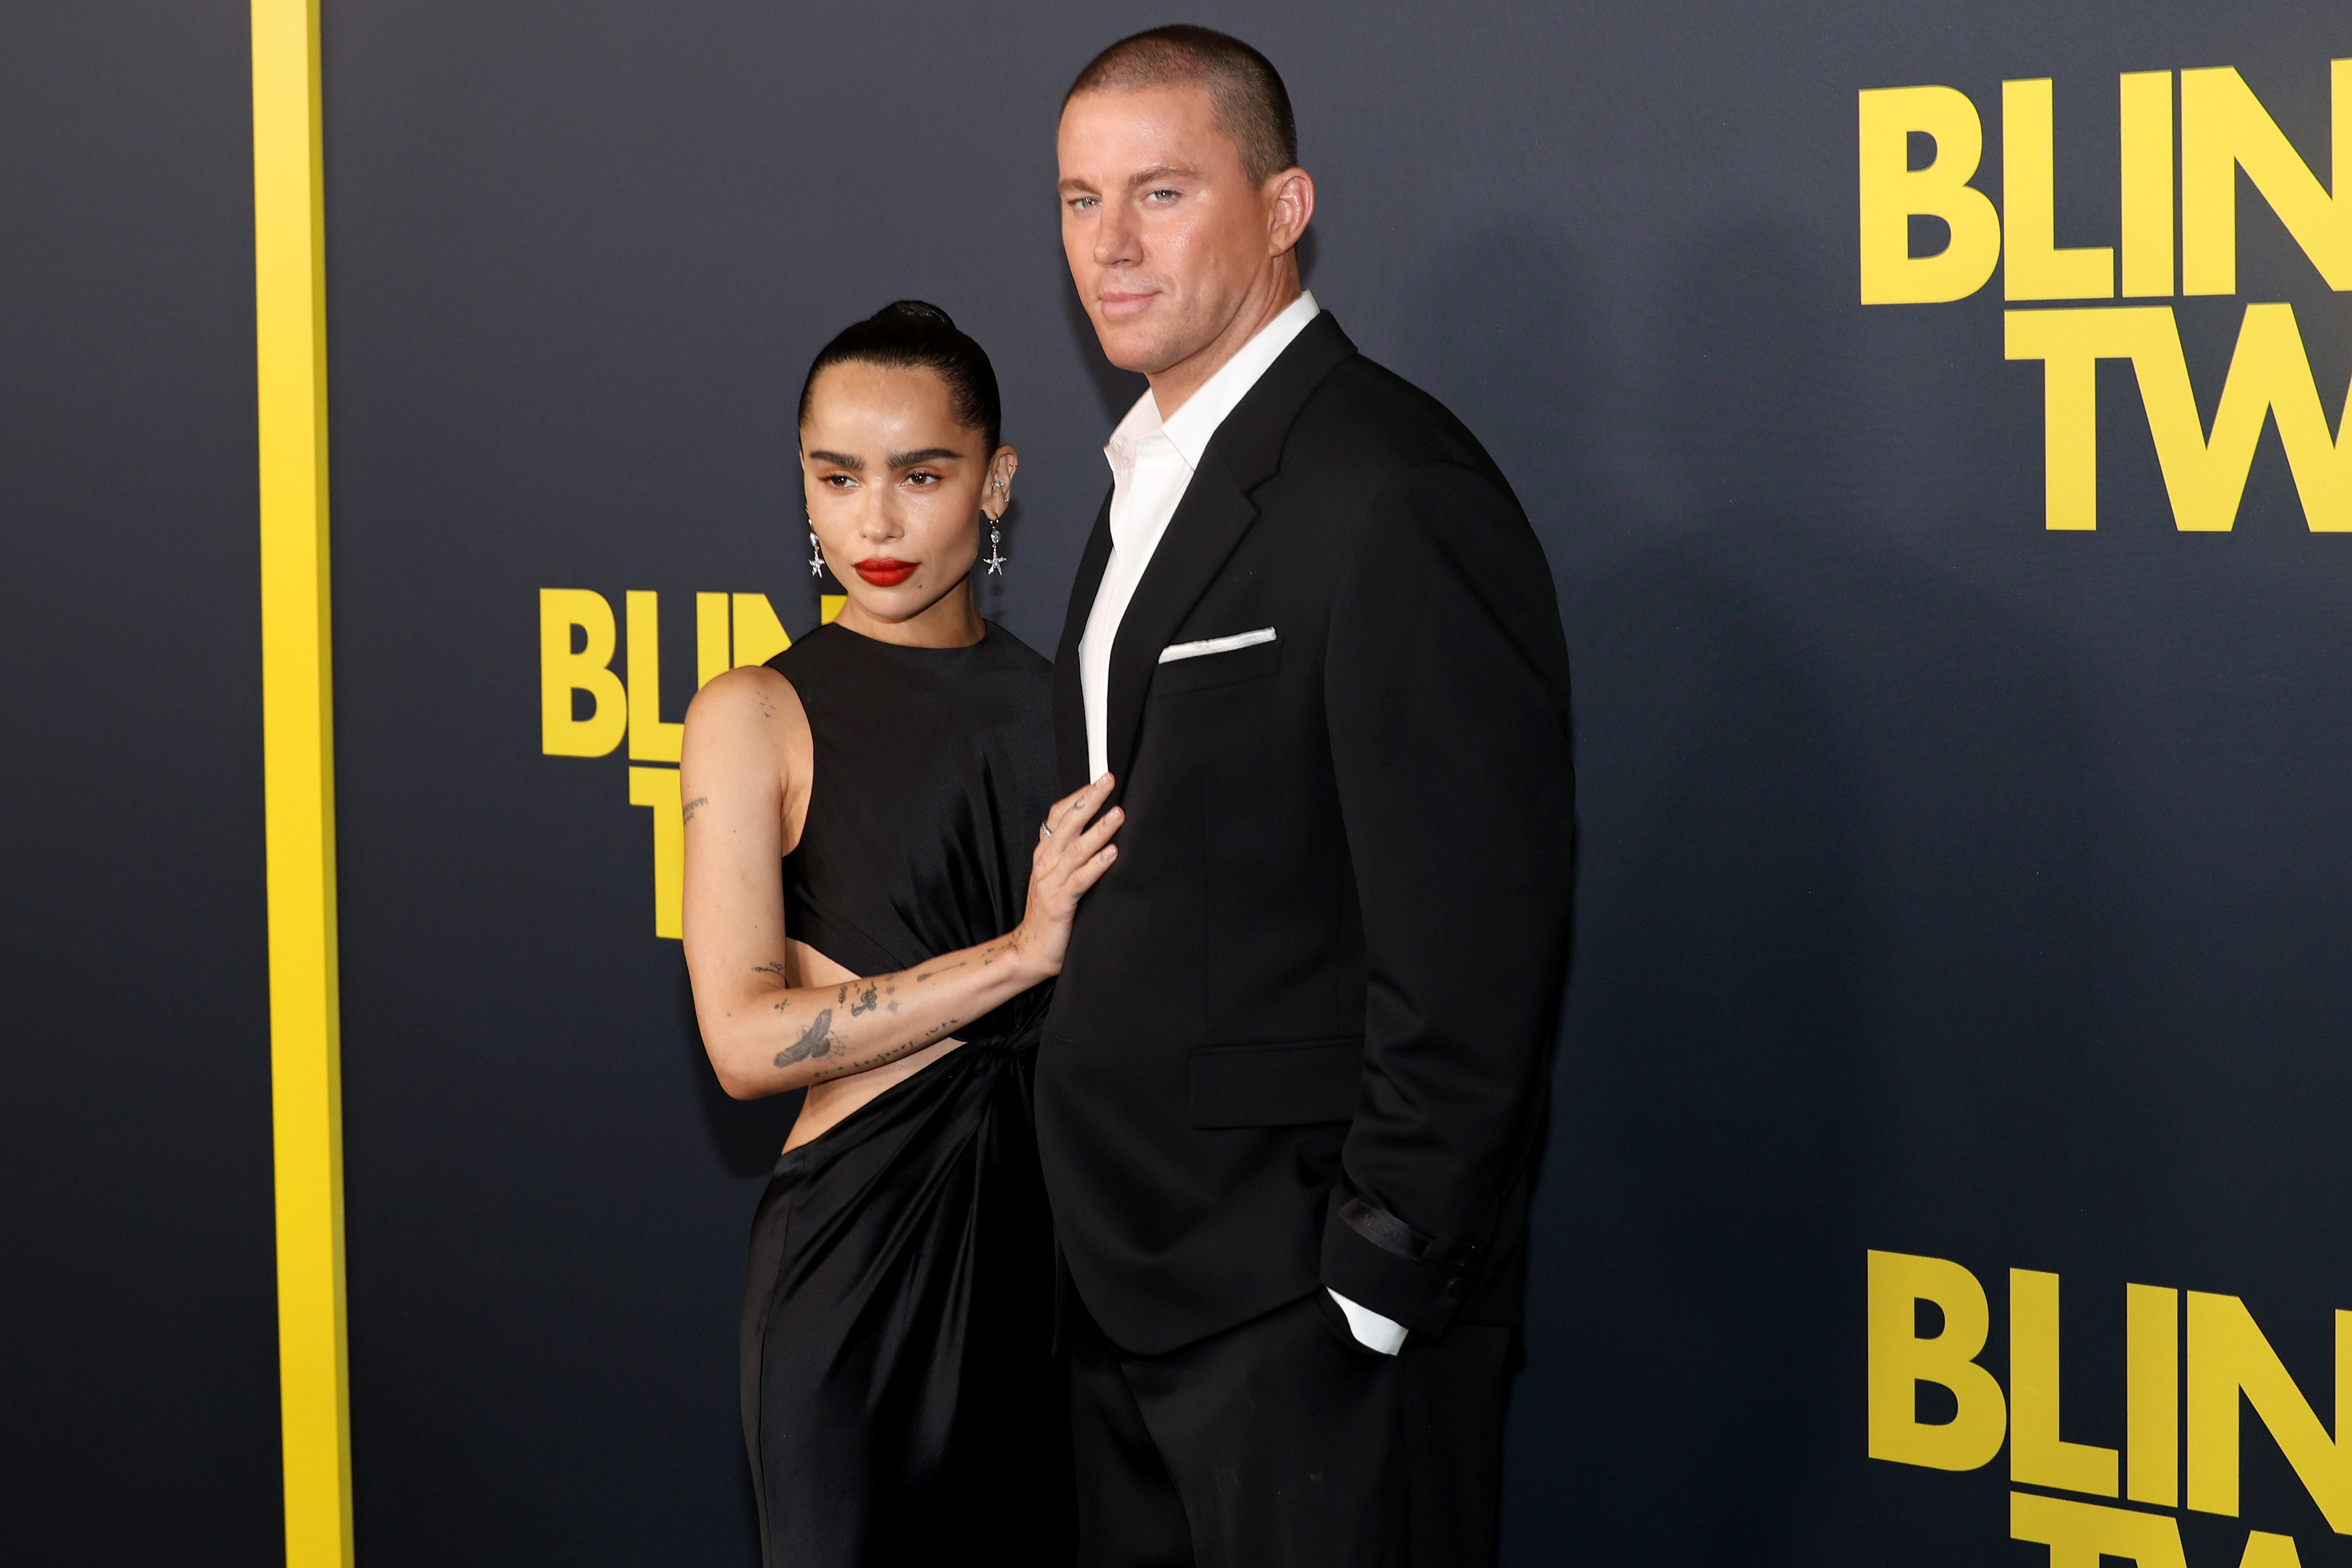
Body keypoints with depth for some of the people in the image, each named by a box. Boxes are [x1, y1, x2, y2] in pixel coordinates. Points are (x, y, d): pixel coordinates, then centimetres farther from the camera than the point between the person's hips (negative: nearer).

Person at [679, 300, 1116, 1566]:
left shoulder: (1061, 700, 10)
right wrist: (1023, 951, -14)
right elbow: (747, 1041, -13)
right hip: (860, 1237, -3)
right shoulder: (755, 718, -2)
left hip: (1064, 1225, 4)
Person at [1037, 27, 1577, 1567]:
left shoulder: (1392, 493, -17)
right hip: (1138, 1272, 9)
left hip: (1312, 1288, -9)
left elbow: (1472, 945, -20)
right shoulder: (1154, 482, 14)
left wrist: (1376, 1278, -19)